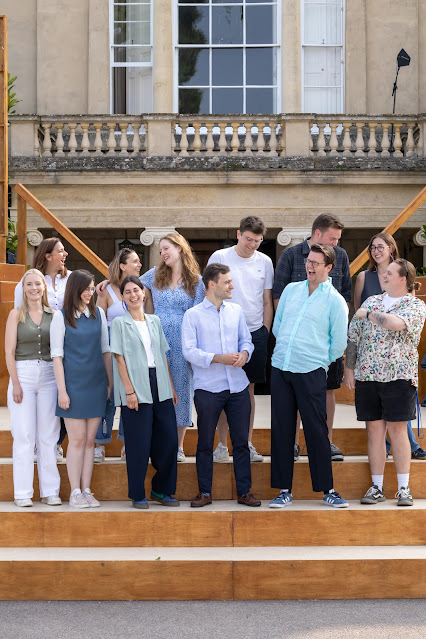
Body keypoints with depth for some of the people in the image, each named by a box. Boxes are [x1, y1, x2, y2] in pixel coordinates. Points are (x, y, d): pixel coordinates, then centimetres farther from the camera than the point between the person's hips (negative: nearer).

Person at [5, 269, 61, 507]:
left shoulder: (54, 315, 9)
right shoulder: (16, 314, 4)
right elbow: (9, 351, -1)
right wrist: (16, 383, -9)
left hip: (49, 376, 2)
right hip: (23, 374, -2)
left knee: (48, 436, 4)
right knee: (24, 436, -2)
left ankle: (50, 491, 10)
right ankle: (23, 493, 3)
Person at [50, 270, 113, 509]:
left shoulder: (98, 313, 8)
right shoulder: (61, 316, -3)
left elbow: (105, 350, 13)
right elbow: (57, 355, -5)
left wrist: (110, 382, 9)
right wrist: (62, 390, -10)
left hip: (96, 383, 4)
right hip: (74, 383, -3)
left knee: (90, 440, 6)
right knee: (77, 439, -3)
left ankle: (86, 490, 11)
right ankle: (75, 492, 4)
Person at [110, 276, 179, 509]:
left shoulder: (154, 321, 15)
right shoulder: (120, 323, 2)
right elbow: (119, 358, -4)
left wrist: (171, 386, 11)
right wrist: (129, 390, -12)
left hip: (160, 386, 5)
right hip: (137, 388, -5)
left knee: (169, 439, 2)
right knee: (139, 444, -3)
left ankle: (162, 490, 16)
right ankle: (137, 495, 9)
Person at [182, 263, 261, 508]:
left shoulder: (236, 310, 11)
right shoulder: (193, 315, -3)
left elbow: (246, 339, 15)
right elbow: (189, 351, -9)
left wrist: (244, 354, -8)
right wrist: (219, 358, -19)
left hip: (238, 386, 4)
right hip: (208, 387, -3)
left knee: (241, 441, 7)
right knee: (205, 443, 6)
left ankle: (245, 491, 16)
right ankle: (205, 492, 17)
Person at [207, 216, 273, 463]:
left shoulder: (265, 262, 8)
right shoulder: (219, 257, -1)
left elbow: (267, 302, 13)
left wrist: (265, 333, 6)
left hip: (255, 333, 3)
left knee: (249, 390, 7)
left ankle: (248, 444, 13)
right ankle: (222, 445, 7)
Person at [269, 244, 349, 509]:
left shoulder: (335, 301, -1)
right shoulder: (291, 290, 12)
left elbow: (338, 344, 2)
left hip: (311, 373, -4)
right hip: (280, 368, 4)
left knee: (316, 430, -1)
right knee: (281, 429, 4)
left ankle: (328, 490, 9)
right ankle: (285, 490, 11)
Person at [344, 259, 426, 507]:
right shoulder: (371, 301, 13)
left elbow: (397, 323, -22)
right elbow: (354, 336, 14)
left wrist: (369, 314, -10)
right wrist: (350, 368, 10)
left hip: (398, 376, -4)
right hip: (367, 375, 4)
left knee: (397, 430, -2)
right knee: (374, 430, 4)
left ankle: (404, 488, 6)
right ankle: (377, 487, 10)